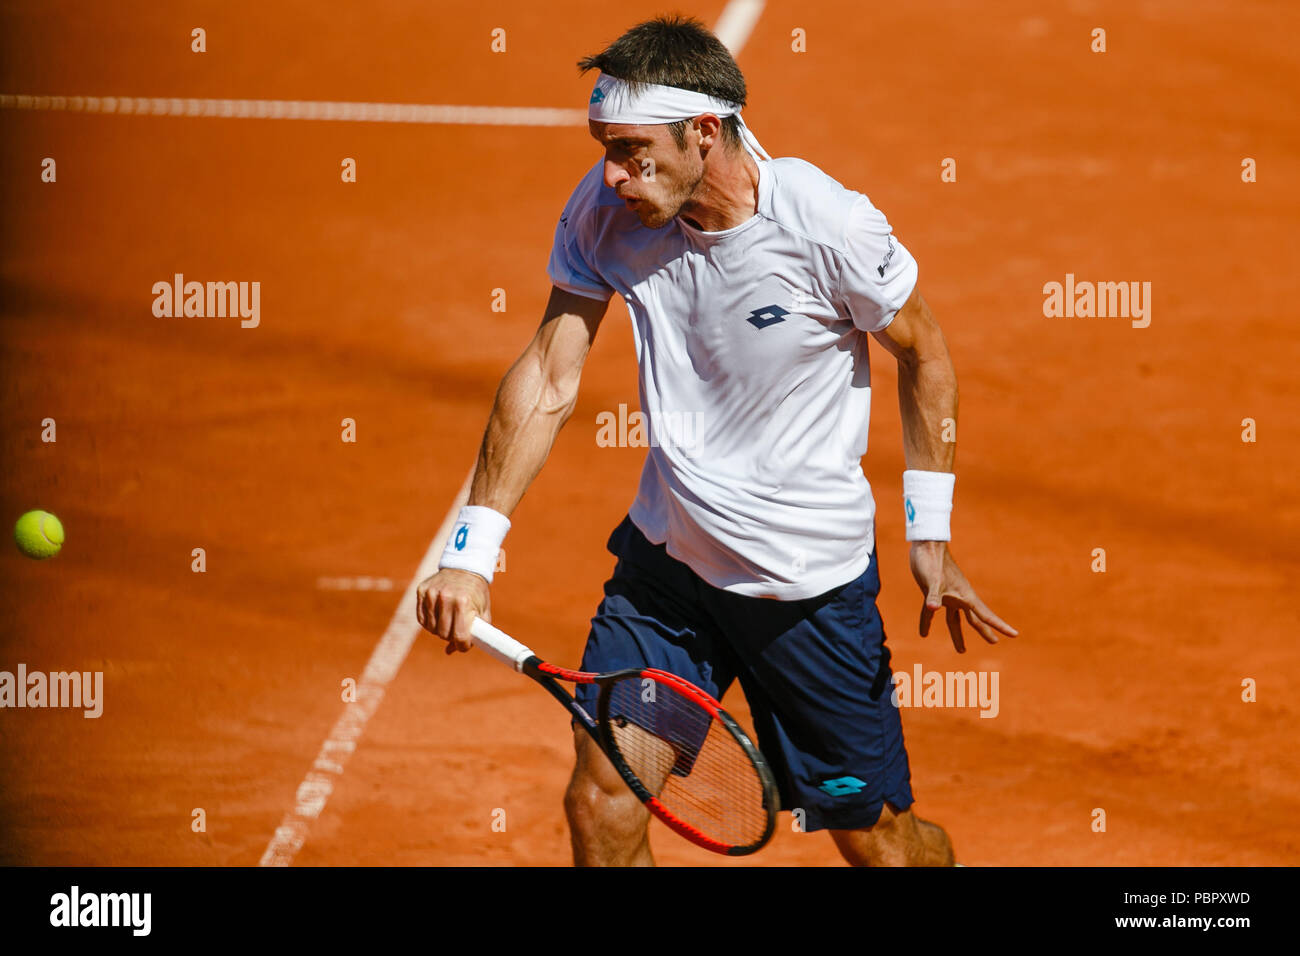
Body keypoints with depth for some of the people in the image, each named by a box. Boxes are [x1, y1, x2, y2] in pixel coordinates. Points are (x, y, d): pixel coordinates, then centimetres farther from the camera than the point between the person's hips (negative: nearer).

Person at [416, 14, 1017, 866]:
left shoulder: (829, 223, -21)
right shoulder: (604, 211, -11)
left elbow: (924, 355, -5)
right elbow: (549, 380, -7)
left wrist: (932, 536, -6)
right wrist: (473, 553, -15)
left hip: (813, 578, -3)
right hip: (665, 557, 3)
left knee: (876, 840, 5)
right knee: (601, 803, -9)